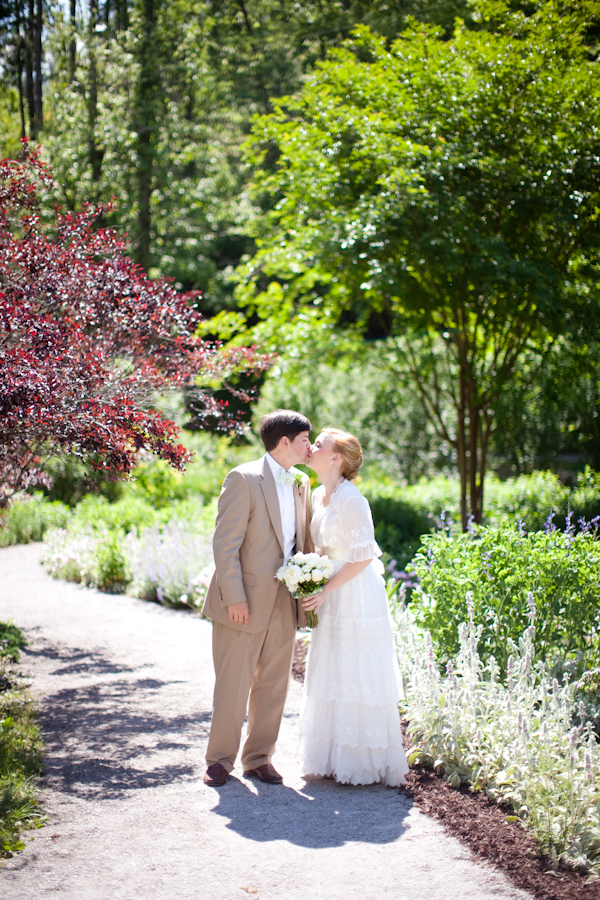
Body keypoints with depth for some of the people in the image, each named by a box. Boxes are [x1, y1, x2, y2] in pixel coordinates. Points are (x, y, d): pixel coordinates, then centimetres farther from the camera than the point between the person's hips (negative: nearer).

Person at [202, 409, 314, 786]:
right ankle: (221, 758, 16)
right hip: (245, 602, -6)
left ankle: (259, 757, 23)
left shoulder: (302, 484, 10)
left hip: (284, 602, 6)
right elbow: (225, 543, -13)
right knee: (233, 684, 2)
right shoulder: (244, 479, -11)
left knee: (274, 684, 11)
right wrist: (234, 597, -17)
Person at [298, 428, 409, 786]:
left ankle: (367, 763, 7)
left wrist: (326, 589, -18)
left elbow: (362, 555, -19)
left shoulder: (351, 499, -17)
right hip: (332, 599, 9)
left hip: (358, 597, -9)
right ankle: (334, 756, 21)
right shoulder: (319, 496, 10)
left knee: (359, 677, -2)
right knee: (331, 677, 12)